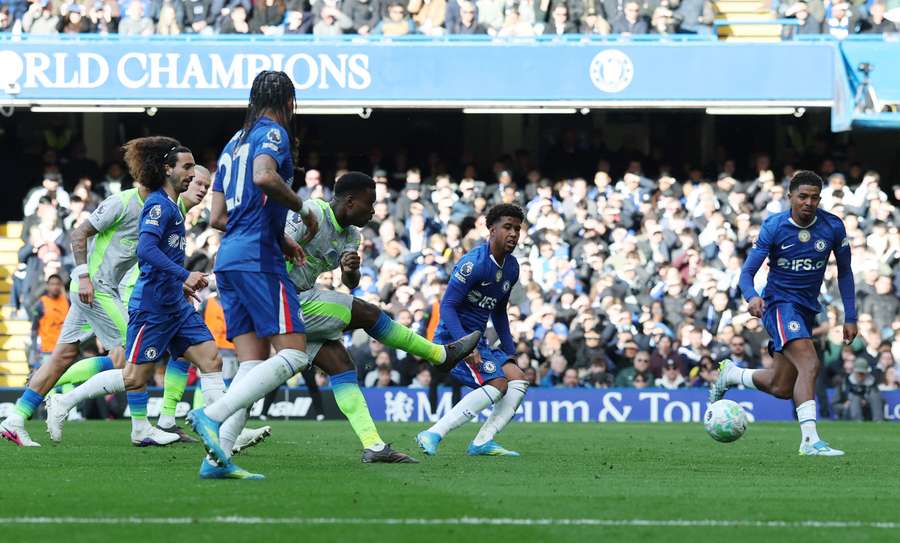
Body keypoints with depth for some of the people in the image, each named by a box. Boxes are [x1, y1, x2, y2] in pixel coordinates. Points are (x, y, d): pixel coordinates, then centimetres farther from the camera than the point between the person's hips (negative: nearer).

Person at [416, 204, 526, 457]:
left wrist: (510, 352, 18)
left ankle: (482, 442, -6)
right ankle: (432, 435, -23)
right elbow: (447, 305, -21)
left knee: (518, 379, -1)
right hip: (453, 337, -9)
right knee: (498, 384, -22)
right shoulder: (474, 263, -17)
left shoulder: (511, 267, 11)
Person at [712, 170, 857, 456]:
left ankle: (729, 374, 36)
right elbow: (747, 272, -11)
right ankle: (810, 439, -33)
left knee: (781, 388, 8)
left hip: (807, 309, 5)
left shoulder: (833, 227, -5)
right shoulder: (773, 226, -12)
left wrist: (850, 317, 4)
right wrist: (752, 296, -33)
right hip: (779, 303, -5)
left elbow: (844, 272, 8)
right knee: (810, 363, -29)